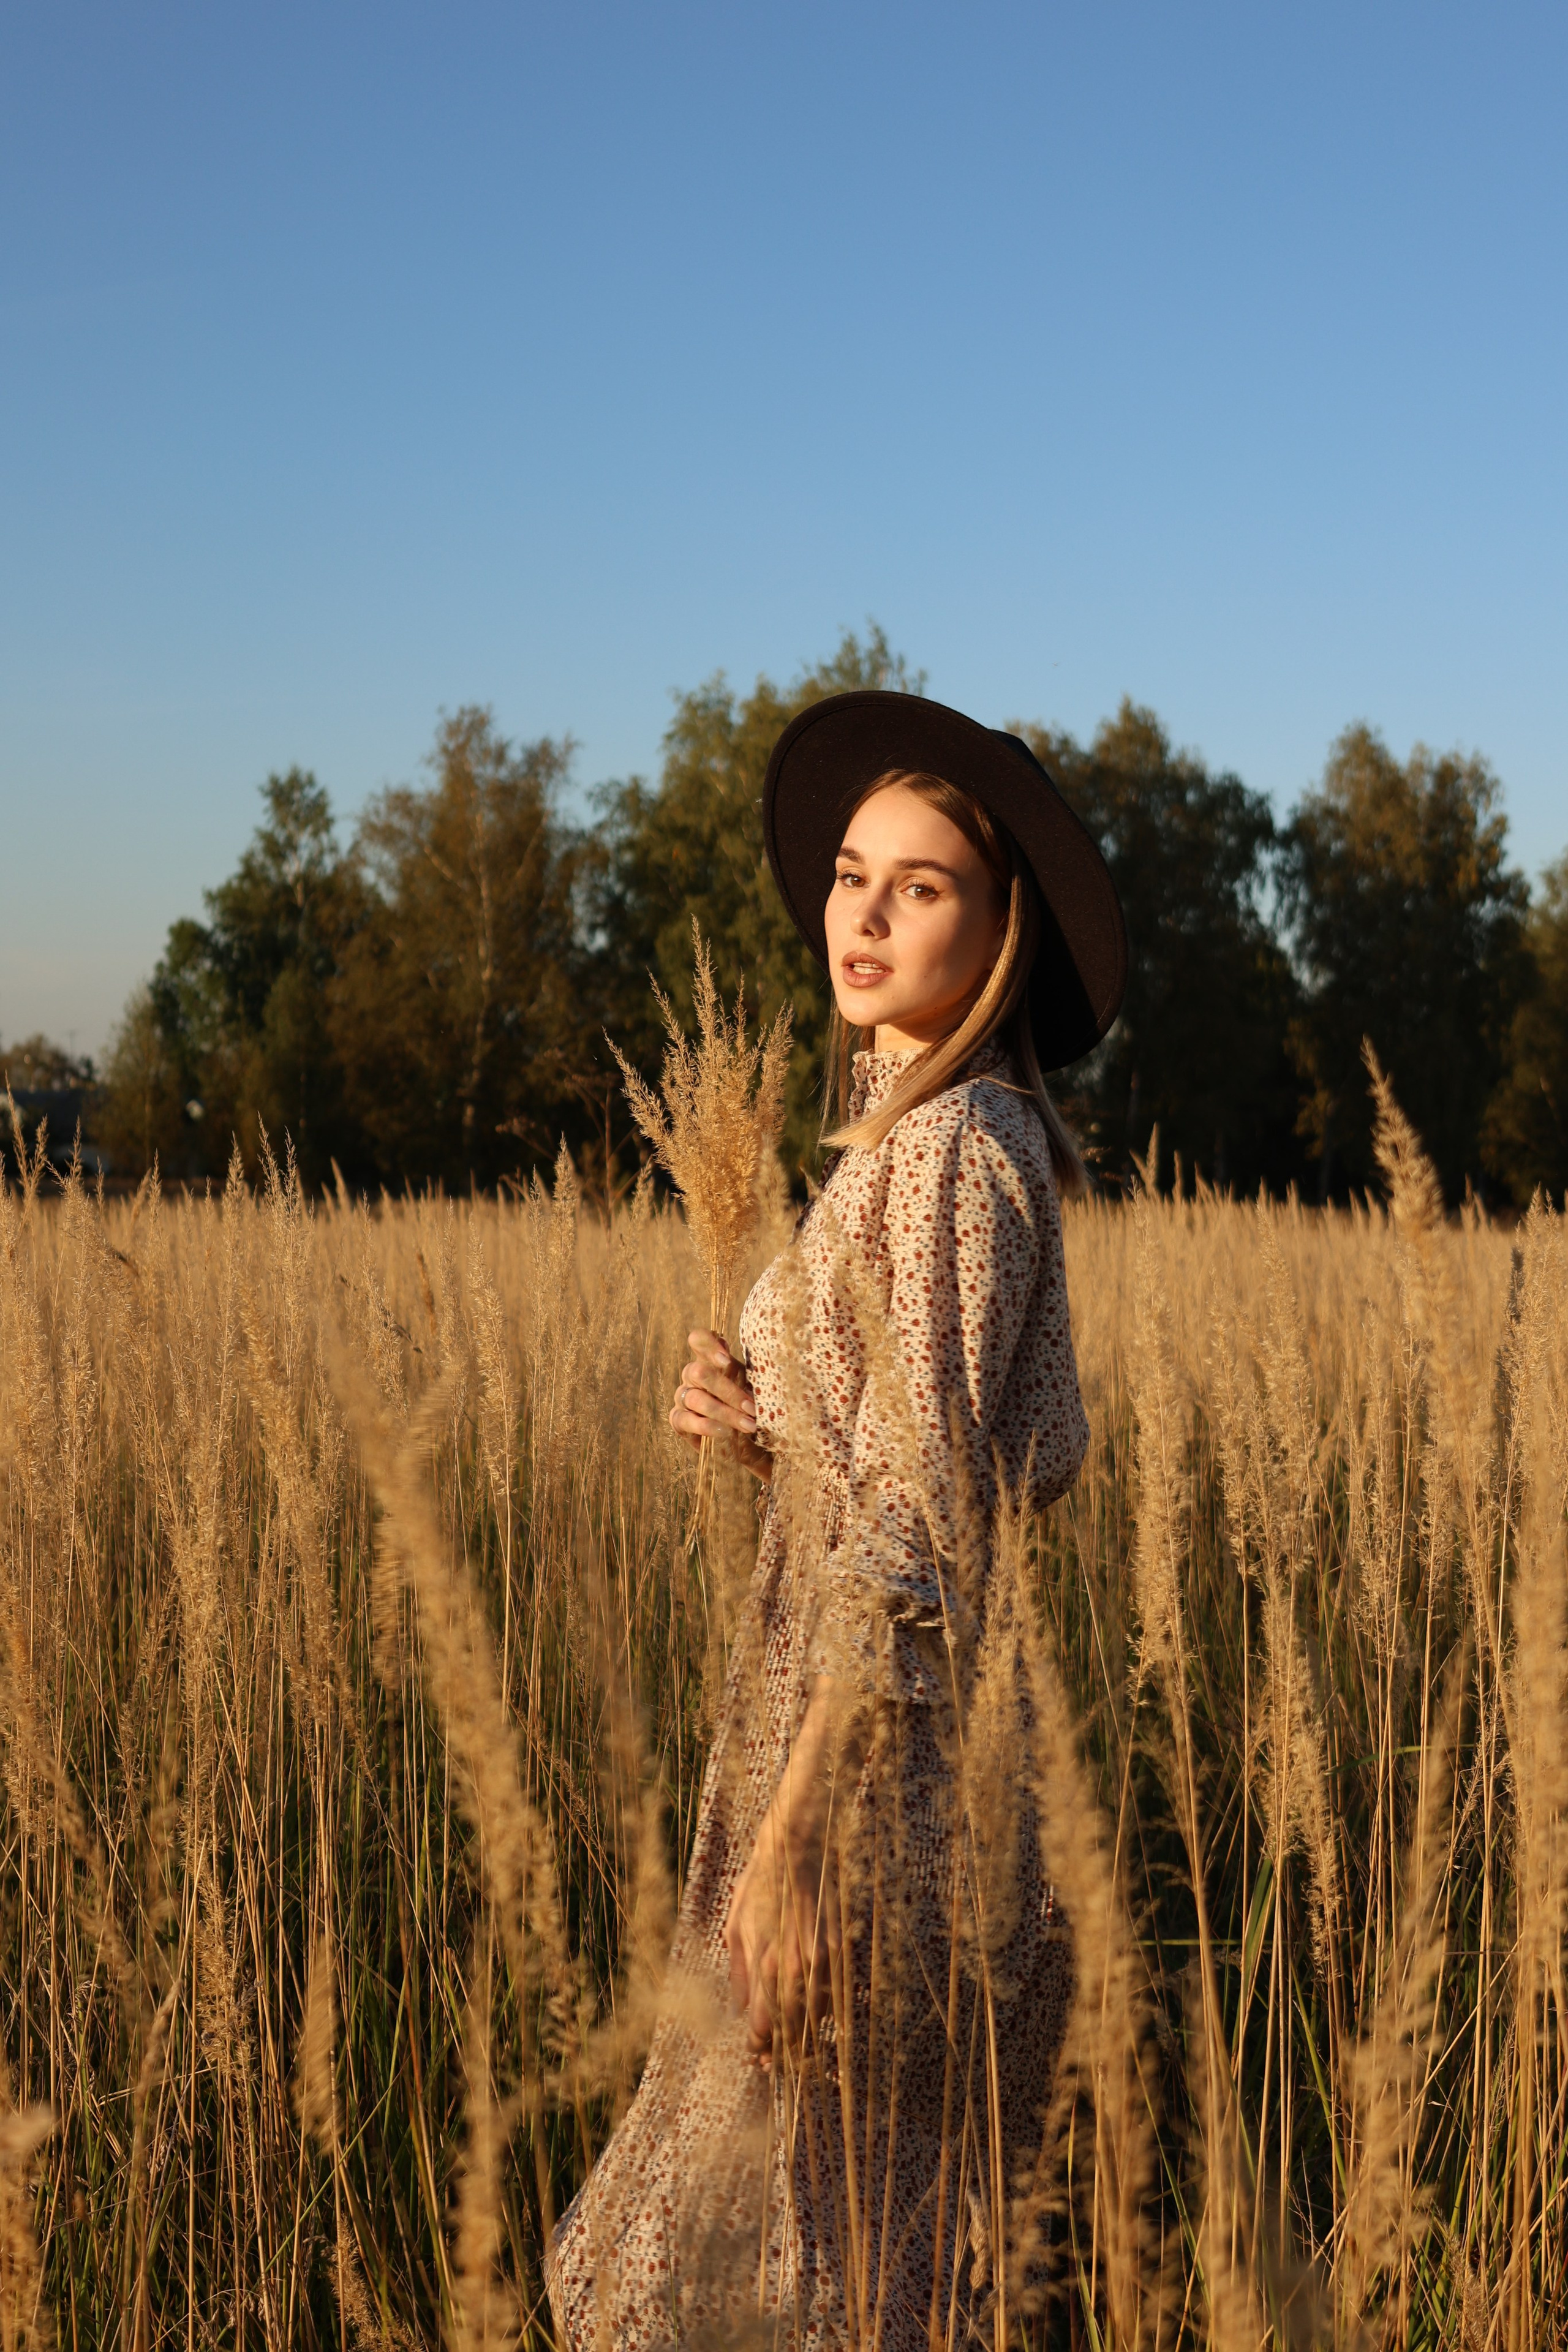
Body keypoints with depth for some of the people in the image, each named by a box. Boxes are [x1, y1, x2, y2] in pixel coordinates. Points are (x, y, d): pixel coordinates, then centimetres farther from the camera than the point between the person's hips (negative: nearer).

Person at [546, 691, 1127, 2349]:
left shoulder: (944, 1153, -15)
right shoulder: (969, 1145, 13)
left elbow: (918, 1527, -20)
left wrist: (791, 1835, -21)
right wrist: (760, 1434, 2)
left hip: (887, 1767, -10)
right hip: (892, 1759, 10)